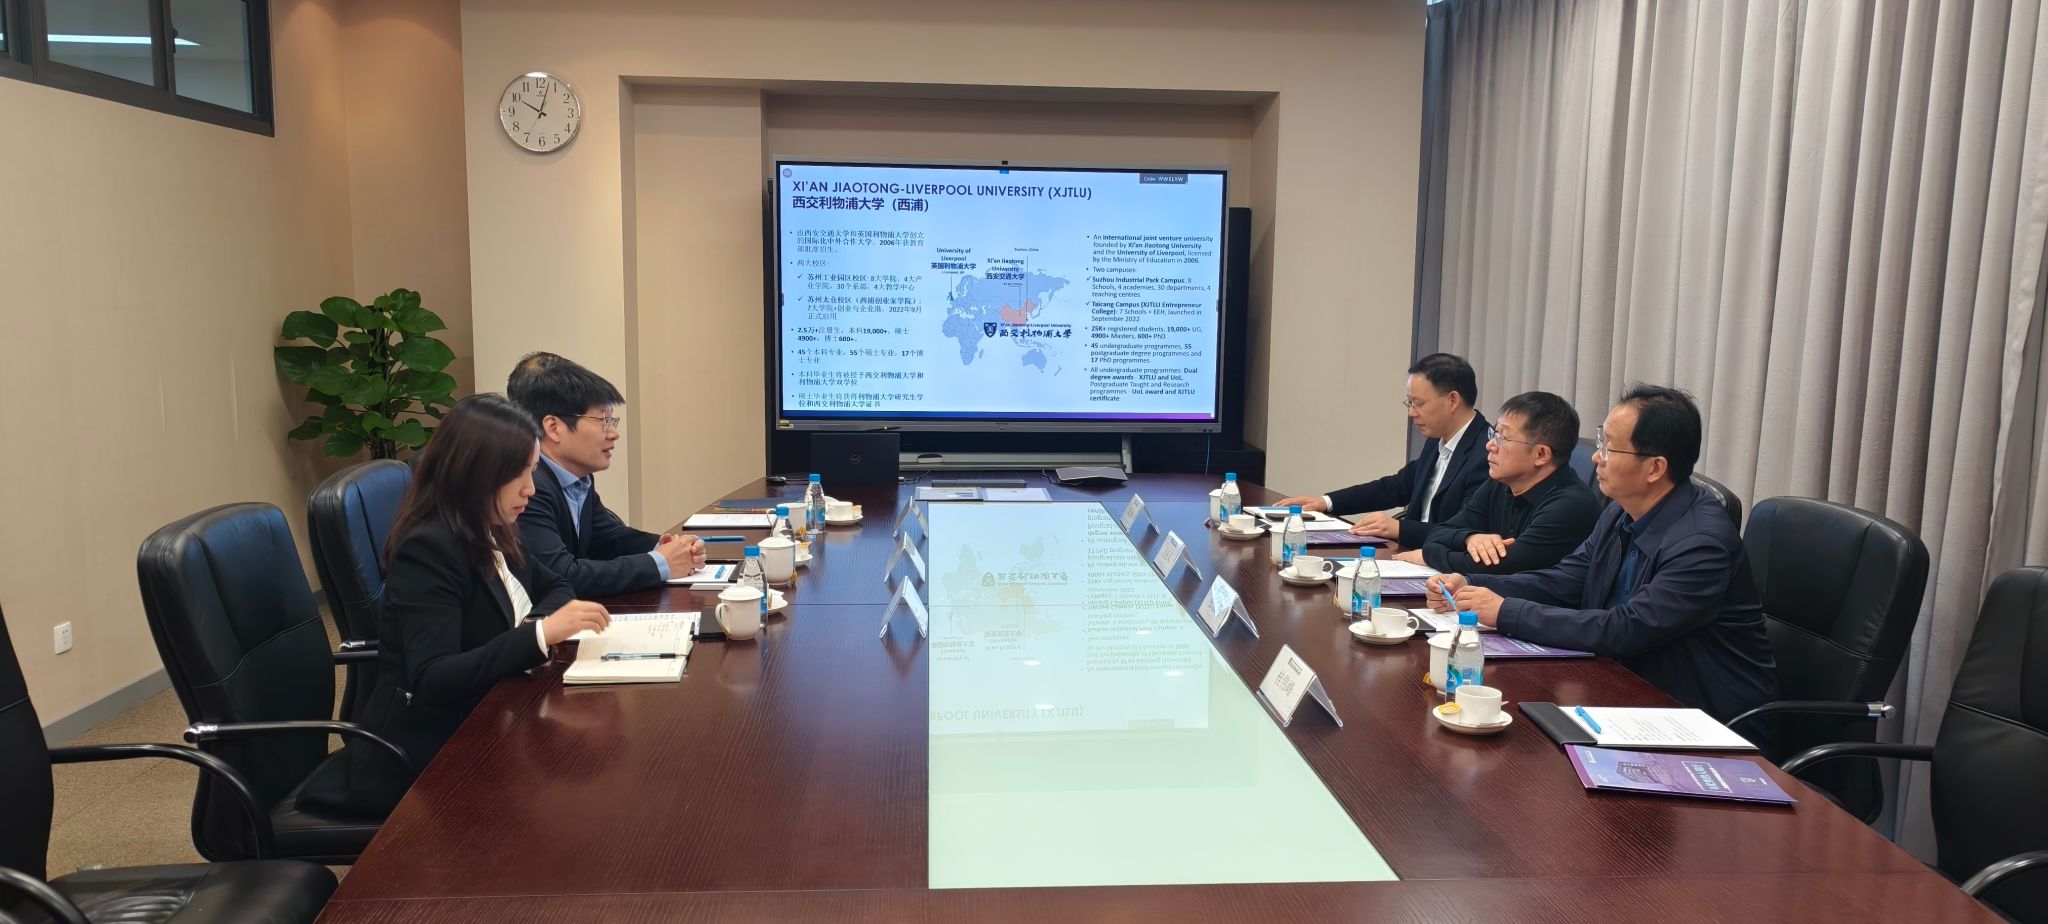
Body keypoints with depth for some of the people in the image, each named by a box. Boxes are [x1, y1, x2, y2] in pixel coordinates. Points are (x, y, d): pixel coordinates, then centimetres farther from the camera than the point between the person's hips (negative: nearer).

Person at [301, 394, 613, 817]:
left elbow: (552, 586, 19)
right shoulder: (427, 550, -20)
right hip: (425, 756, -8)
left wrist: (553, 620, -6)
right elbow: (431, 682, -28)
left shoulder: (492, 532, 6)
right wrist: (541, 633, -35)